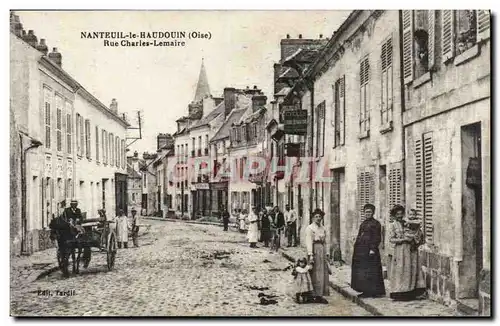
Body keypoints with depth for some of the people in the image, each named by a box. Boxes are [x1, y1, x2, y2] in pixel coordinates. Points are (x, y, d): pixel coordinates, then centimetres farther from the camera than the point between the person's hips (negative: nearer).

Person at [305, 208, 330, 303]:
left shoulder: (323, 228, 14)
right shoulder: (309, 228, -4)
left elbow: (326, 242, 16)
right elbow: (309, 242, -10)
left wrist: (327, 253, 10)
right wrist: (310, 255, -17)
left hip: (322, 250, 7)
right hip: (315, 250, -7)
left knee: (324, 273, 6)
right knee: (315, 273, -4)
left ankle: (320, 295, 13)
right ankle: (316, 295, 2)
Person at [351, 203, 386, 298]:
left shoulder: (376, 223, -4)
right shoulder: (363, 224, 18)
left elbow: (377, 238, -11)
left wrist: (373, 249, -18)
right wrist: (356, 247, 15)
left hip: (369, 250, -8)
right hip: (361, 250, 8)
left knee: (370, 271, -6)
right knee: (361, 271, 8)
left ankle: (371, 292, -1)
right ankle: (365, 291, 15)